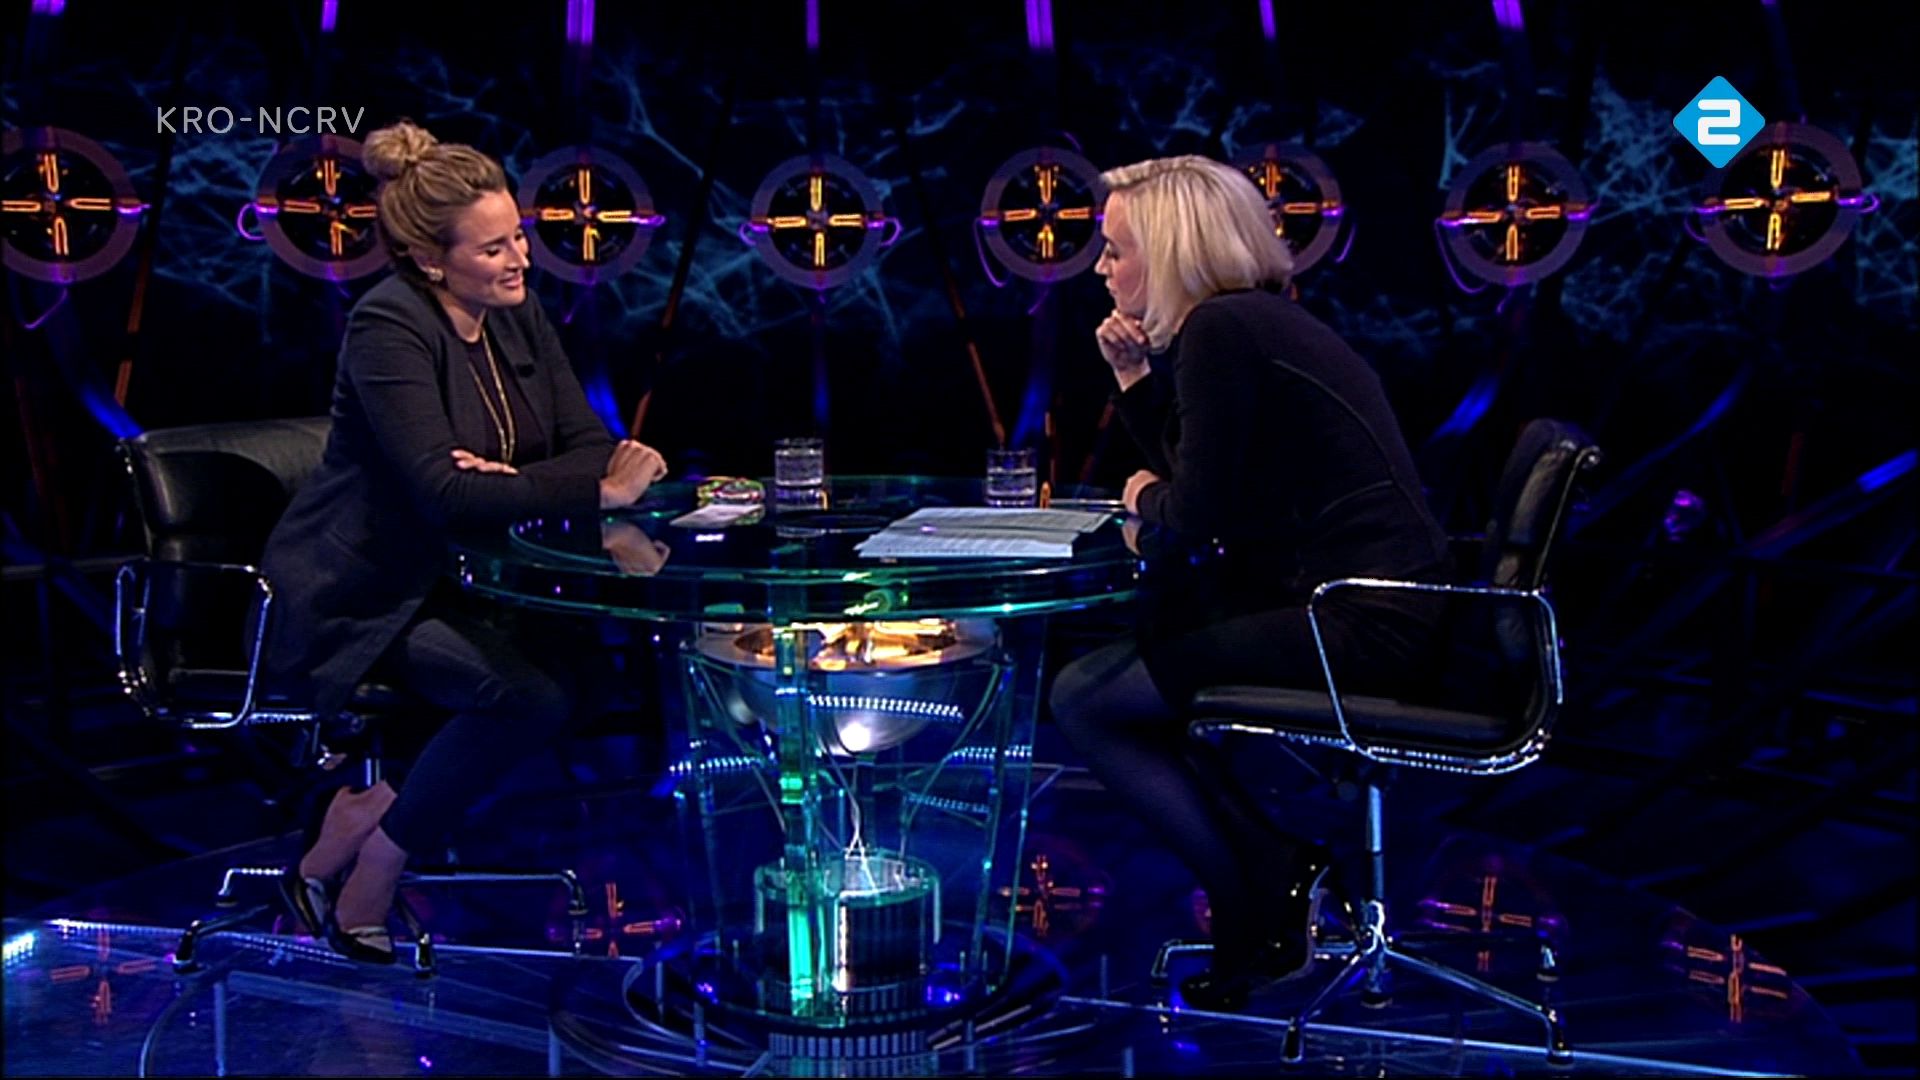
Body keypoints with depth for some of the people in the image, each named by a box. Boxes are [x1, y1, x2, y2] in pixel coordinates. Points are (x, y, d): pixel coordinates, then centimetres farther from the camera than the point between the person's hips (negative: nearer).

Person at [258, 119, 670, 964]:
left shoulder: (517, 316, 4)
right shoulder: (388, 329, -18)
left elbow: (590, 445, 1)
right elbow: (442, 491, -29)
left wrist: (508, 481, -19)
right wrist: (597, 491, -32)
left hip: (465, 581, 7)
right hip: (360, 599, -7)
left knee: (592, 659, -19)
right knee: (533, 694, -27)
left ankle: (368, 805, -3)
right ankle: (359, 890, -8)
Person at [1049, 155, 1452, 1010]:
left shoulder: (1220, 330, -13)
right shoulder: (1259, 320, 17)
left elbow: (1196, 519, -16)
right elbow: (1207, 486, 22)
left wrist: (1146, 499, 6)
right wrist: (1136, 379, 14)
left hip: (1355, 625, -10)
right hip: (1384, 610, 10)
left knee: (1081, 698, -4)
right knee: (1146, 633, 25)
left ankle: (1256, 914, 4)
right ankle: (1284, 860, 18)